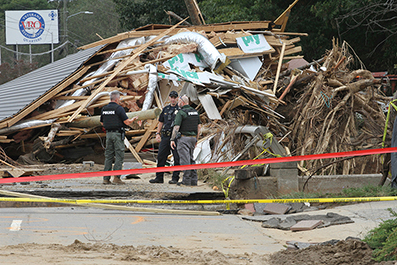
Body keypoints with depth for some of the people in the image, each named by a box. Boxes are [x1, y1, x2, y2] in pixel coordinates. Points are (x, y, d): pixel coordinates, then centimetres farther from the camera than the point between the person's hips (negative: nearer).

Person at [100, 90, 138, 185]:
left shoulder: (104, 109, 9)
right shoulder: (119, 108, -11)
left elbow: (102, 123, 18)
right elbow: (127, 122, -12)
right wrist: (133, 119, 9)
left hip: (108, 134, 6)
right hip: (118, 134, -6)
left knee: (108, 156, 8)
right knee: (119, 156, -2)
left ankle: (106, 178, 5)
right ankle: (116, 177, -9)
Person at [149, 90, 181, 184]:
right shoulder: (165, 109, 16)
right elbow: (161, 122, 21)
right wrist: (158, 133, 11)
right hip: (165, 136, 5)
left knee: (177, 158, -3)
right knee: (161, 157, 4)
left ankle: (175, 178, 2)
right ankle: (159, 177, 10)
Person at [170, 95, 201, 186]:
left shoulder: (181, 113, -12)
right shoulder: (195, 112, 11)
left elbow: (176, 127, -16)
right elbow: (199, 126, 14)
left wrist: (172, 140, -11)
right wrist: (196, 139, 20)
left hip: (183, 138, -7)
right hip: (193, 137, 7)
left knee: (185, 159, -5)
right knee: (190, 159, 14)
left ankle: (186, 180, -6)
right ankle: (193, 180, 11)